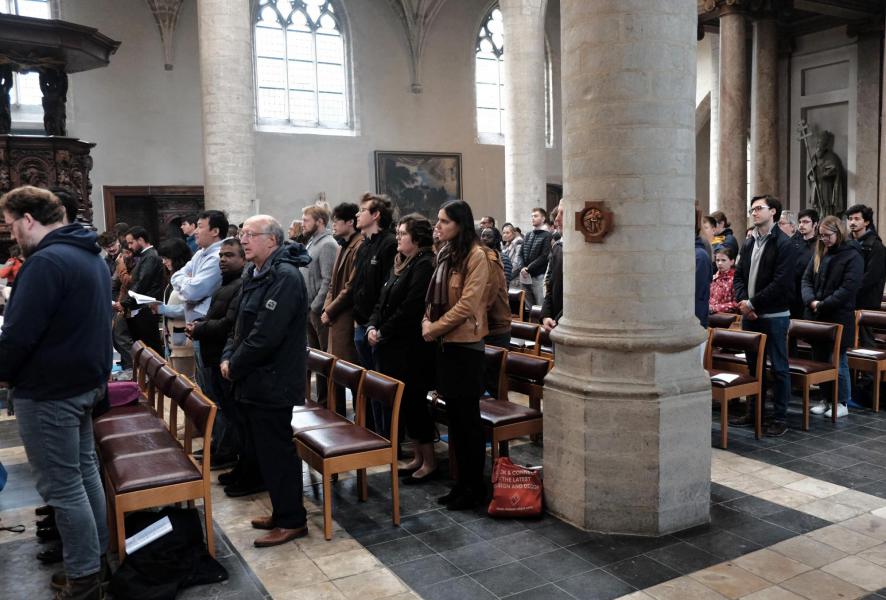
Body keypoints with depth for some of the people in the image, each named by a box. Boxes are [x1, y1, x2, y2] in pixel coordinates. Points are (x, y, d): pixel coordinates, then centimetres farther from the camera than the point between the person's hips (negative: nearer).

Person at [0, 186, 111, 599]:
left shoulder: (46, 261, -21)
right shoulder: (91, 255, 11)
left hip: (49, 391, -10)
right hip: (84, 380, 10)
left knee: (61, 486, 0)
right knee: (84, 471, 17)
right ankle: (97, 558, 29)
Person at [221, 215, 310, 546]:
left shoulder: (285, 277, -20)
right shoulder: (255, 275, 14)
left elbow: (265, 336, -25)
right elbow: (241, 324, 18)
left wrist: (235, 366, -13)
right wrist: (228, 357, 2)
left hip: (273, 383, -10)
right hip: (254, 381, 10)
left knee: (276, 452, -1)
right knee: (261, 449, 17)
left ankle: (292, 520, 14)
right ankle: (282, 512, 31)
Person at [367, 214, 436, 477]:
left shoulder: (425, 265, -14)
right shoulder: (401, 264, 16)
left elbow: (411, 307, -21)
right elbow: (383, 300, 16)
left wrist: (384, 332, -13)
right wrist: (373, 326, 0)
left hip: (412, 348, -9)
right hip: (392, 346, 9)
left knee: (412, 401, -2)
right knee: (408, 402, 13)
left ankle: (429, 461, 12)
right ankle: (419, 456, 25)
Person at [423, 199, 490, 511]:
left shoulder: (475, 256, -12)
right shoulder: (444, 254, 12)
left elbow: (467, 304, -18)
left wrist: (435, 328, -12)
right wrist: (427, 322, 1)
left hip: (465, 344, -8)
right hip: (444, 343, 8)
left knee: (468, 417, 1)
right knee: (454, 415, 12)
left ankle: (475, 486, 14)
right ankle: (462, 482, 23)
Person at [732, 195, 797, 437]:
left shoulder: (784, 244, -9)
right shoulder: (749, 243, 12)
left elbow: (780, 283, -17)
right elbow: (739, 276, 11)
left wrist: (752, 303, -16)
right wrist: (743, 302, -6)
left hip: (774, 315, -7)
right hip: (750, 315, 7)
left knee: (779, 367, 2)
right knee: (754, 365, 14)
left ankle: (780, 417, 10)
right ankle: (753, 412, 25)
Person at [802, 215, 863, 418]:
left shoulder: (853, 256, -7)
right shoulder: (819, 254, 12)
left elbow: (848, 288, -16)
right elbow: (806, 280, 8)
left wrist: (823, 305, -18)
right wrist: (811, 301, -10)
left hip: (839, 317, -6)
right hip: (816, 317, 6)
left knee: (837, 361, 0)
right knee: (820, 359, 11)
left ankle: (842, 403, 12)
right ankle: (826, 399, 22)